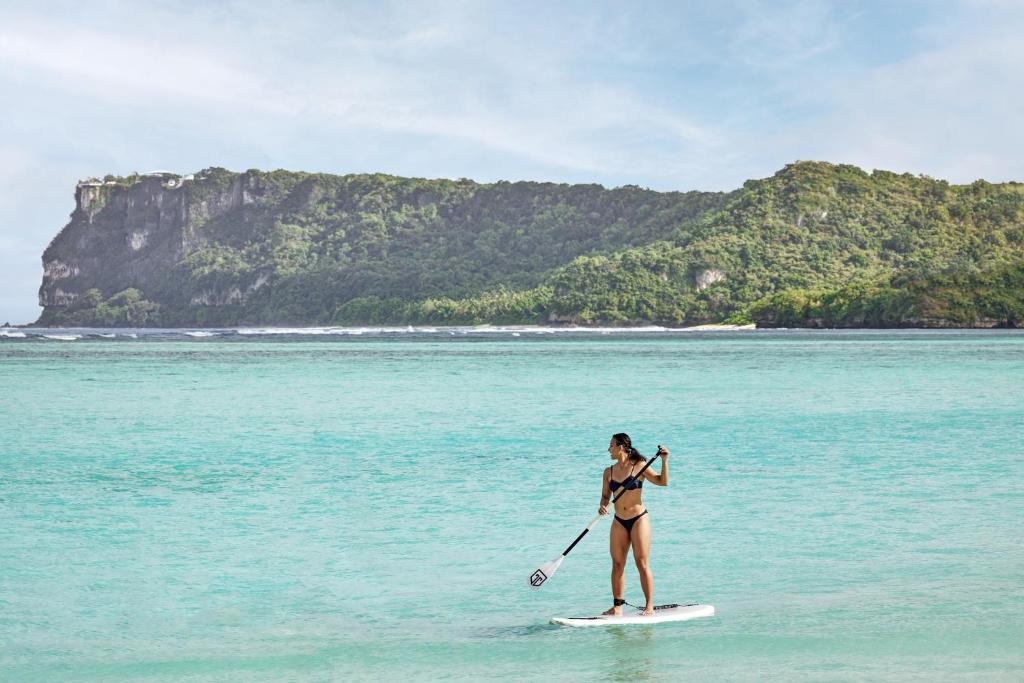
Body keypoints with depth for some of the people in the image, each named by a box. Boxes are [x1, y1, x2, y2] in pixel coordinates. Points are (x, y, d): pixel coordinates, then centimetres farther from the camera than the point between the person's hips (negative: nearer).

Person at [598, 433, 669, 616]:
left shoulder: (639, 466, -6)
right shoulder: (609, 472, 6)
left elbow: (662, 481, -9)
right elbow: (605, 496, 12)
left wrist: (664, 461, -20)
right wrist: (603, 506, -9)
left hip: (639, 519, -5)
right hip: (619, 522, 5)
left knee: (642, 564, -5)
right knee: (617, 564, 3)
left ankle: (649, 606, 1)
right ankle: (617, 606, 9)